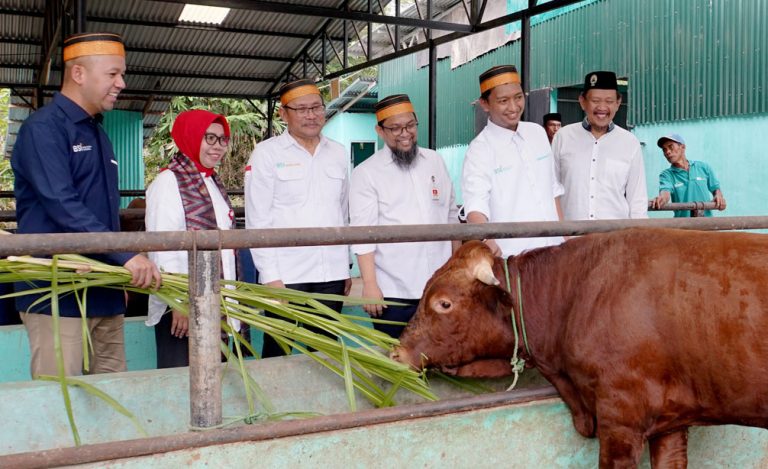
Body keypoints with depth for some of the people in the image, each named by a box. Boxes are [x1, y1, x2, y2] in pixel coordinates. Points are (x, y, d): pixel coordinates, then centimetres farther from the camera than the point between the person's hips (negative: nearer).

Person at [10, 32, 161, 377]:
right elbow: (62, 204, -22)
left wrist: (124, 272, 22)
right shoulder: (44, 128, -10)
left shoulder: (98, 133, 17)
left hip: (104, 293, 8)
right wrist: (126, 254, -27)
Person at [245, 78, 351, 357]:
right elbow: (258, 221, -6)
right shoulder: (267, 153, -2)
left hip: (332, 274, 4)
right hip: (286, 274, -4)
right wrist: (271, 275, -11)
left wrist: (346, 266, 14)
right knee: (278, 352, 3)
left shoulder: (337, 153, 12)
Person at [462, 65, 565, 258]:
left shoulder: (538, 132, 8)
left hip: (552, 249, 6)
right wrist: (487, 241, -41)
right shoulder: (480, 149, -11)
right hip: (511, 257, -5)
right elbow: (475, 206, -23)